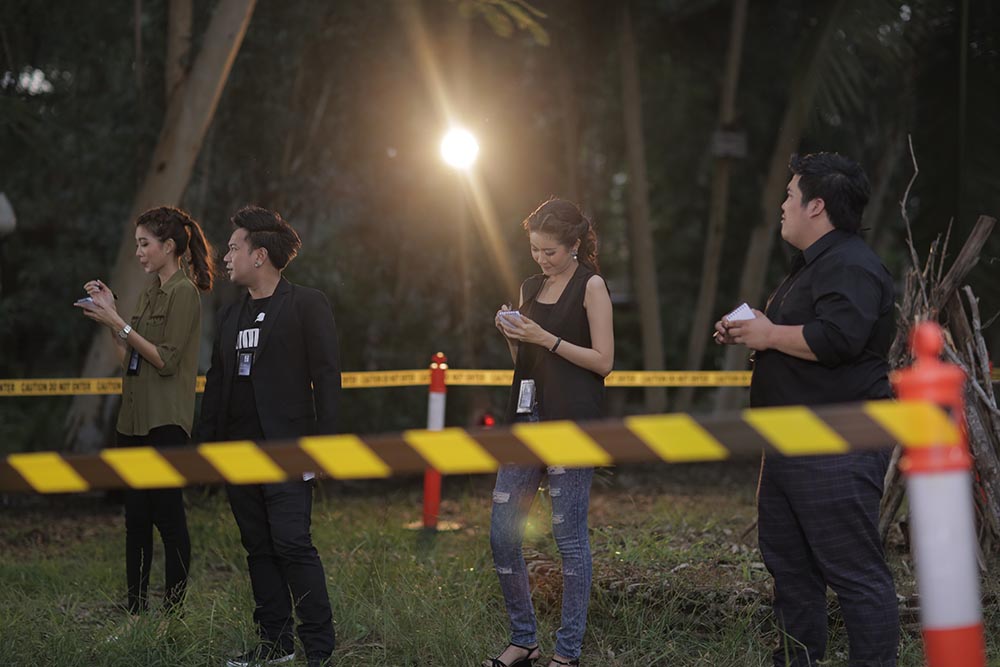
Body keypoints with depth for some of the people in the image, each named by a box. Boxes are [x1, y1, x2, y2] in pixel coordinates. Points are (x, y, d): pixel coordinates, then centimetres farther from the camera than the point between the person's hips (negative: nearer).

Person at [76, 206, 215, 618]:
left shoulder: (184, 292, -9)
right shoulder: (149, 294, 17)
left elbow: (166, 360, -16)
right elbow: (131, 360, 16)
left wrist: (119, 323, -15)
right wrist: (108, 316, 9)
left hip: (165, 423, -9)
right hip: (134, 419, 9)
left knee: (167, 515, -6)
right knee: (136, 518, 9)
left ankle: (175, 610, 1)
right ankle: (135, 610, 13)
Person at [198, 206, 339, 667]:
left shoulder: (306, 305, -3)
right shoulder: (231, 316, 17)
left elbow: (326, 376, -7)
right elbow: (215, 383, 21)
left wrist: (321, 443, -14)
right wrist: (205, 443, 14)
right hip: (238, 452, 7)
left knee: (292, 543, -12)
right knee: (258, 547, 9)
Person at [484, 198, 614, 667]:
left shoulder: (591, 286, -4)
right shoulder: (530, 288, 15)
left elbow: (603, 360, -9)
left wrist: (545, 339, -14)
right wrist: (511, 336, 1)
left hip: (571, 421, -7)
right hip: (527, 414, 7)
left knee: (569, 535, -4)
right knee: (502, 534, 3)